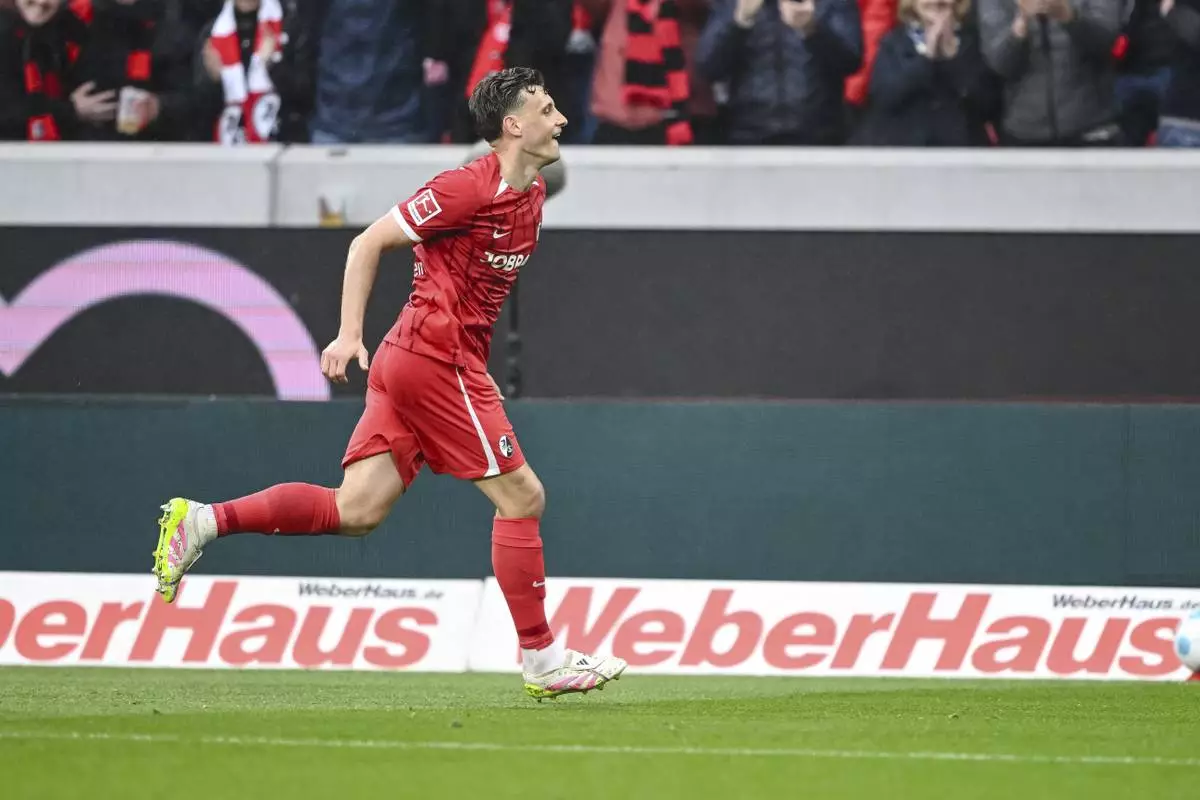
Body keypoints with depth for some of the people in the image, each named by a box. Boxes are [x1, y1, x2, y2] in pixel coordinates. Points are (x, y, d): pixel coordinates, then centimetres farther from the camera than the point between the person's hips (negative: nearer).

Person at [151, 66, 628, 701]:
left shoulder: (531, 193, 13)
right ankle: (542, 659, 3)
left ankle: (202, 521, -1)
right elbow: (369, 244, -10)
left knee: (356, 512, 0)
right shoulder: (470, 187, -13)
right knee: (521, 496, -4)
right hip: (437, 357, -9)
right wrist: (349, 335, -17)